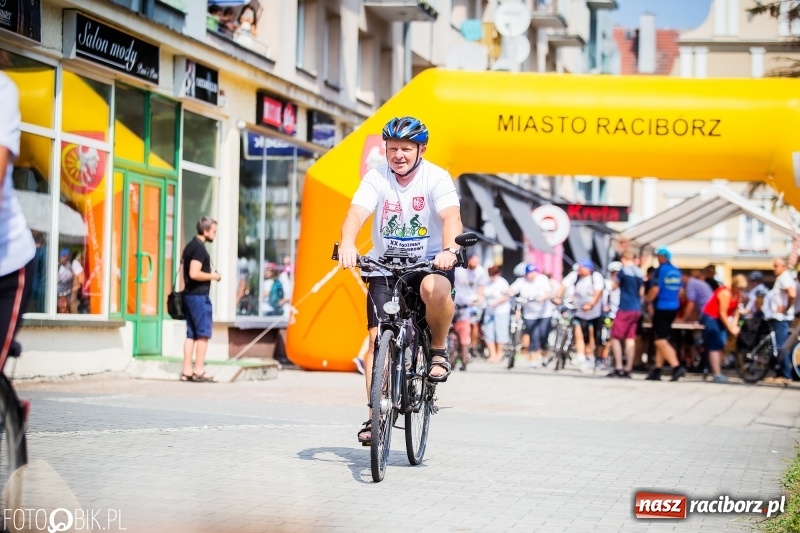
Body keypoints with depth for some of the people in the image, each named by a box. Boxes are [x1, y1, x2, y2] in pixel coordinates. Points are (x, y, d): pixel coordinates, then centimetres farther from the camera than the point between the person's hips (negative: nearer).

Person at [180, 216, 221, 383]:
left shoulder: (190, 246, 16)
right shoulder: (199, 249, -15)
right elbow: (194, 273, -24)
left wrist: (210, 275, 18)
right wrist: (212, 276, -11)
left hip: (189, 293, 10)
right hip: (199, 296, -10)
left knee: (191, 334, 8)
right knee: (203, 334, -6)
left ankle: (187, 372, 7)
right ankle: (199, 371, -7)